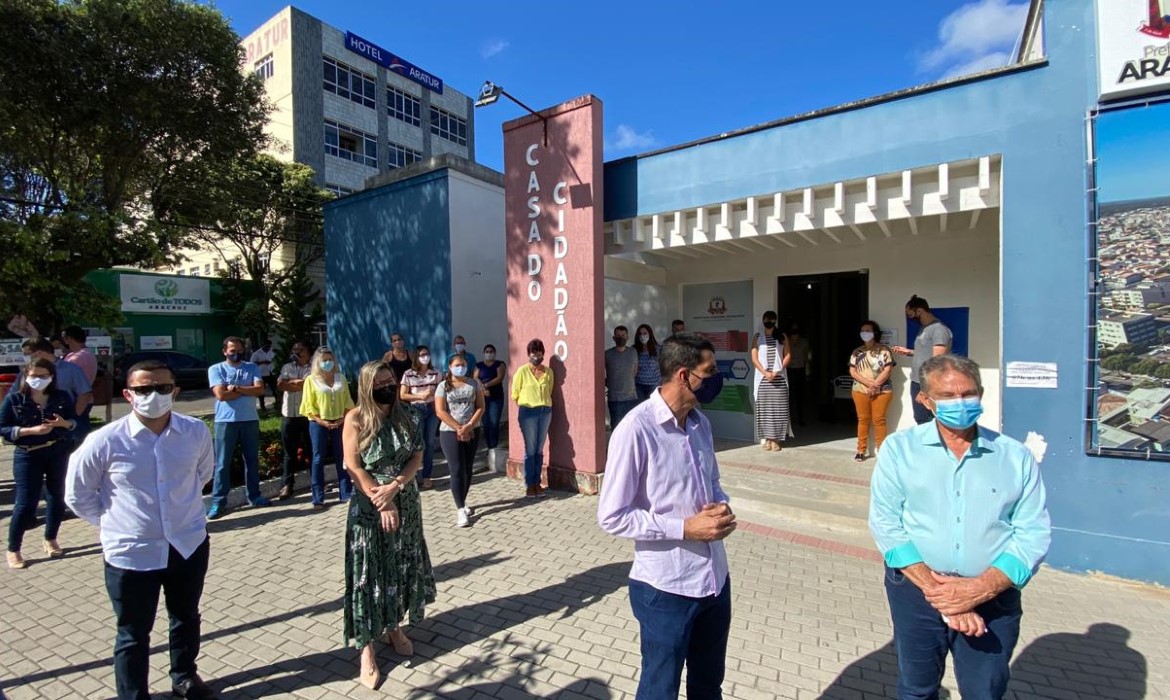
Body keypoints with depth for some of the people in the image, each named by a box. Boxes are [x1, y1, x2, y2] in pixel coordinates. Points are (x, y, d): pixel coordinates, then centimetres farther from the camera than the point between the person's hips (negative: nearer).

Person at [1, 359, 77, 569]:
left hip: (59, 453, 2)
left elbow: (75, 421, 6)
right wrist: (30, 430, -19)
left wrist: (64, 423, -15)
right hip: (27, 455, -2)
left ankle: (50, 540, 28)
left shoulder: (62, 397, 0)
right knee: (25, 503, -3)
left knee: (57, 497, 11)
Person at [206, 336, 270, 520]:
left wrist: (236, 388, -12)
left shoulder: (252, 368, 7)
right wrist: (248, 390, -7)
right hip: (226, 421, -2)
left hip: (250, 420, 3)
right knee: (222, 463, 2)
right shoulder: (216, 369, 0)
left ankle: (254, 496, 22)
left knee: (252, 460, 11)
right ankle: (218, 501, 9)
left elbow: (260, 389, -7)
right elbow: (221, 395, -13)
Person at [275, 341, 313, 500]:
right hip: (289, 415, 3)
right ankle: (287, 485, 16)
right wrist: (299, 382, -8)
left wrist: (290, 382, -6)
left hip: (308, 415, -3)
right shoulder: (286, 367, 12)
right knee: (289, 452, 9)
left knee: (312, 451, 6)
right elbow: (280, 385, -1)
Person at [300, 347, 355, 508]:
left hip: (339, 423, 3)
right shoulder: (311, 380, 0)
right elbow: (309, 406, -4)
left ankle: (346, 494, 12)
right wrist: (322, 422, -13)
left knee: (342, 458, 6)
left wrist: (343, 419, -5)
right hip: (319, 423, -3)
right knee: (318, 459, 1)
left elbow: (347, 401, 9)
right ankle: (318, 498, 7)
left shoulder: (341, 378, 9)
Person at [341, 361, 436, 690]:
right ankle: (366, 649, 18)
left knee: (402, 569, 15)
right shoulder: (356, 419, -11)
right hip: (369, 508, -4)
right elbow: (354, 468, -14)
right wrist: (381, 501, -18)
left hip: (406, 504, 4)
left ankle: (393, 627, 37)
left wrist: (393, 487, -17)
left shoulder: (406, 417, 0)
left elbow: (417, 457, -2)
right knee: (368, 575, 4)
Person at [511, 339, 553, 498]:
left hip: (545, 412, 3)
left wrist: (543, 403, 10)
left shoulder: (548, 372, 5)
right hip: (528, 413, -3)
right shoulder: (522, 371, -5)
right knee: (530, 450, 1)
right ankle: (529, 485, 11)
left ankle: (537, 482, 20)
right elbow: (515, 393, 2)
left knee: (540, 450, 10)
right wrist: (526, 404, 8)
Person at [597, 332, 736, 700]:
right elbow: (612, 517, -19)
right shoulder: (636, 429, -22)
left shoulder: (701, 423, 2)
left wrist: (722, 507, -6)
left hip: (715, 578, 7)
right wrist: (686, 528, -22)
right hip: (666, 588, -6)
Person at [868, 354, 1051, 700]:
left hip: (993, 598, 1)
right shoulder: (900, 448, -2)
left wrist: (981, 588, -16)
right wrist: (935, 589, -16)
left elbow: (1034, 533, -4)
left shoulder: (1015, 456, 3)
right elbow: (886, 523, -8)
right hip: (916, 591, 0)